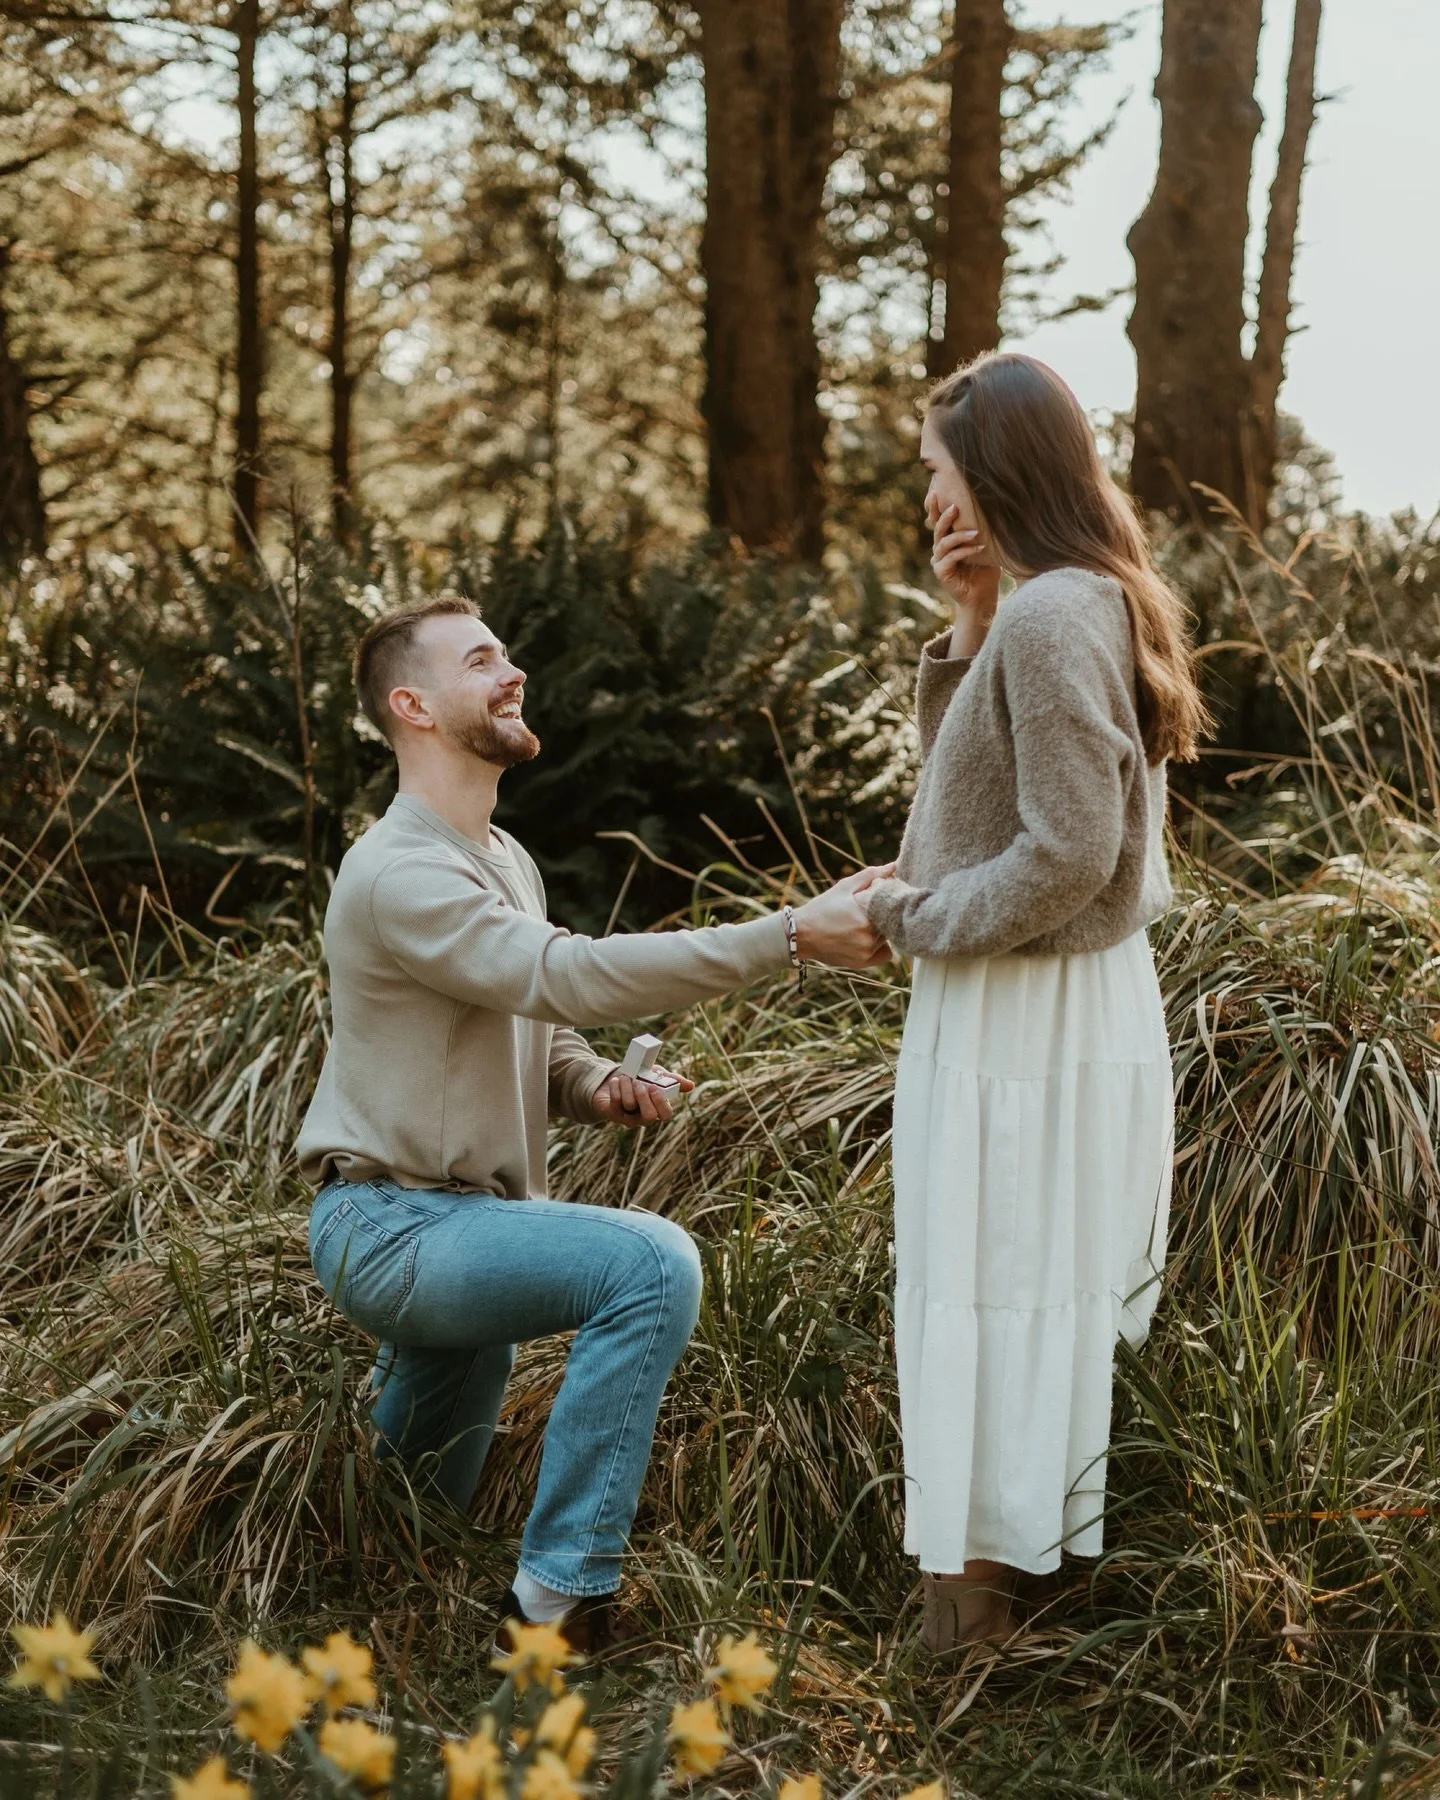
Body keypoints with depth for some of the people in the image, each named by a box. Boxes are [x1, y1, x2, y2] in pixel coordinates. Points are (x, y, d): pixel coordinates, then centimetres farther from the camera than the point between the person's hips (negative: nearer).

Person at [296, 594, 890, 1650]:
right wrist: (794, 935, -37)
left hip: (452, 1224, 10)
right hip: (391, 1225, -10)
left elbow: (536, 1028, 20)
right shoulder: (400, 873, -20)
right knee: (650, 1264, -30)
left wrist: (602, 1087, -5)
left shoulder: (509, 863, 13)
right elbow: (572, 976, -33)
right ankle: (561, 1600, -25)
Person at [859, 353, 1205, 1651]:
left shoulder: (1052, 619, -21)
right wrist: (967, 629, 4)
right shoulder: (1083, 605, 10)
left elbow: (1066, 853, -24)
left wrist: (915, 914, -12)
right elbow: (977, 779, 17)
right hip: (1081, 1002, 10)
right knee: (1059, 1290, 17)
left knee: (993, 1288, 0)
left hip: (1026, 1019, -10)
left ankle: (979, 1585, 11)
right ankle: (1036, 1547, 29)